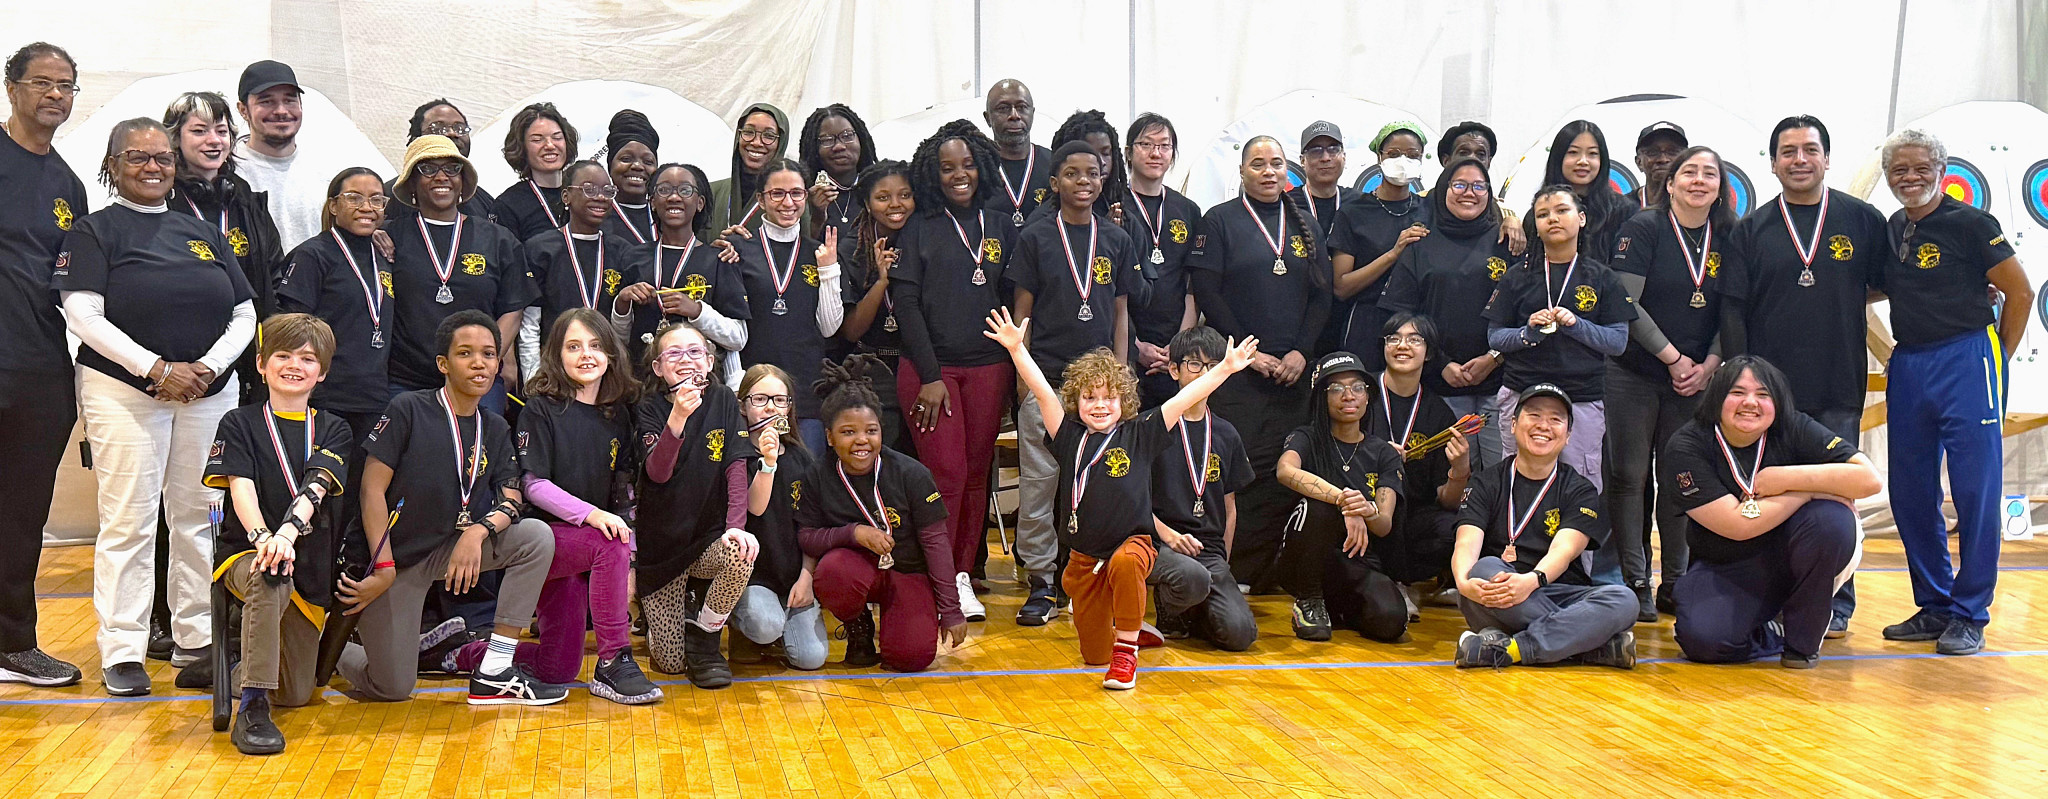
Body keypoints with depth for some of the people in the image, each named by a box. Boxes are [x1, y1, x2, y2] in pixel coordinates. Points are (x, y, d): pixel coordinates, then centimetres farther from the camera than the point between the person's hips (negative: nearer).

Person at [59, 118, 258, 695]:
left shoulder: (203, 233, 16)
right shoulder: (95, 232, 3)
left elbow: (245, 316, 11)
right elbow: (84, 316, -8)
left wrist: (209, 367, -7)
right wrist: (158, 369, -16)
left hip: (211, 391, 4)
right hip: (123, 392, -4)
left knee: (200, 517, 4)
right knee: (128, 521, -6)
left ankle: (198, 642, 11)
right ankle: (122, 653, 1)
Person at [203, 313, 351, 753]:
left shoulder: (333, 430, 8)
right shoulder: (239, 424, 4)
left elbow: (315, 488, -11)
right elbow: (240, 487, -12)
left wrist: (287, 531, -31)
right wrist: (262, 537, -32)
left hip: (311, 563, 3)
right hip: (244, 552, -3)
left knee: (297, 693, 4)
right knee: (270, 580, -41)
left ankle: (244, 662, 38)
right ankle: (252, 709, -36)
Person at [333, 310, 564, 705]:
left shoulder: (495, 429, 7)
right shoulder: (408, 410, -10)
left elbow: (512, 501, -1)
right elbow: (372, 489, -12)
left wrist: (479, 530, -23)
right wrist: (383, 568, -17)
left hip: (448, 550, 5)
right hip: (394, 557, -5)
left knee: (538, 537, -19)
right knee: (393, 689, -6)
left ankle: (493, 673, -15)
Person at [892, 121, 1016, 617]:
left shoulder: (1000, 228, 12)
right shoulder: (918, 230, 4)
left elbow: (1013, 301, 13)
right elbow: (906, 303, -2)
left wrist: (1011, 373, 6)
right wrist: (929, 376, -9)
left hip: (988, 367, 3)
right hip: (930, 367, -3)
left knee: (976, 475, 5)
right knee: (945, 474, -7)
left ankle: (963, 577, 14)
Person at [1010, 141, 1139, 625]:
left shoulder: (1116, 241, 10)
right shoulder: (1036, 238, 3)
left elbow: (1120, 312, 11)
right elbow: (1022, 311, 4)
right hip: (1046, 376, -2)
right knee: (1037, 478, -2)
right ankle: (1041, 583, 5)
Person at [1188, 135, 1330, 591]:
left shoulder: (1304, 225, 15)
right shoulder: (1220, 221, 3)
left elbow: (1322, 295, 12)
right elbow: (1206, 293, -4)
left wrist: (1301, 352, -3)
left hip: (1292, 371, 4)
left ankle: (1263, 573, 6)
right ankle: (1230, 575, -2)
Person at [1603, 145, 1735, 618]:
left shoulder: (1726, 240, 7)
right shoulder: (1644, 228, -5)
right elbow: (1627, 304, -12)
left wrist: (1709, 365, -6)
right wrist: (1674, 359, -11)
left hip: (1695, 379, 3)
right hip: (1635, 375, -3)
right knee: (1629, 477, -3)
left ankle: (1677, 583, 12)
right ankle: (1634, 584, 3)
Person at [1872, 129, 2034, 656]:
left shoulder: (1971, 225, -6)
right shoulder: (1888, 231, 11)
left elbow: (2020, 293, -2)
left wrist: (1998, 358, 1)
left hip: (1966, 361, -6)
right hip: (1907, 368, 7)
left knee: (1975, 491, -6)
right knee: (1910, 493, 8)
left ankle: (1970, 616, 0)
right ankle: (1934, 607, 19)